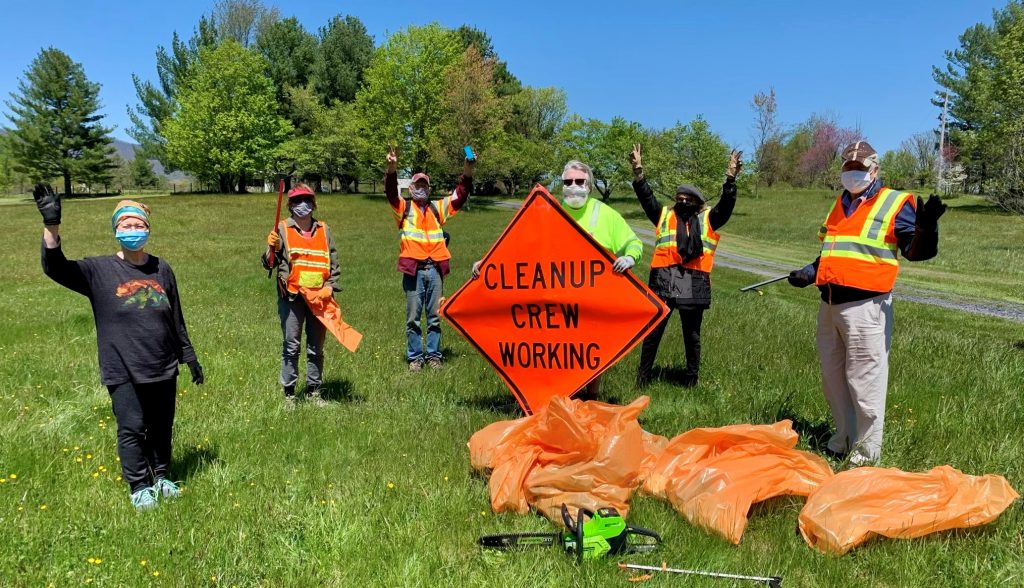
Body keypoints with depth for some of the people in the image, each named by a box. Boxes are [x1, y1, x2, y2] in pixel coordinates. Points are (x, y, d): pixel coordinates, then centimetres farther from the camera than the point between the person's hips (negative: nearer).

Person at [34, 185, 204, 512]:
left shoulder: (161, 269, 4)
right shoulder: (100, 270, -4)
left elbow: (176, 320, 9)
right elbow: (55, 268, -20)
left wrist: (190, 358, 12)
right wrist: (51, 225, -34)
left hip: (163, 368, 3)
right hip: (123, 372, -3)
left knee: (161, 427, 13)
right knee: (132, 429, 2)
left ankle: (161, 477, 31)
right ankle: (139, 488, 19)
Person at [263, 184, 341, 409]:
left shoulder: (324, 230, 11)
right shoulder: (282, 229, 2)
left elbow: (334, 263, 13)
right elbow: (269, 264, -1)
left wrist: (330, 287, -1)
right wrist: (272, 248, -21)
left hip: (319, 297, 3)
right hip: (292, 296, -3)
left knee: (316, 347, 9)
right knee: (291, 346, 0)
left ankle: (314, 390, 21)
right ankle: (289, 393, 10)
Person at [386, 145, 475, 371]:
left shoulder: (438, 208, 16)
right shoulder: (404, 208, 8)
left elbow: (460, 196, 9)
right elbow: (391, 192, -9)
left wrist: (467, 173, -7)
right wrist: (392, 168, -27)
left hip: (435, 269, 3)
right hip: (413, 269, -2)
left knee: (434, 316, 8)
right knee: (413, 317, 3)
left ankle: (433, 355, 16)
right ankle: (415, 357, 12)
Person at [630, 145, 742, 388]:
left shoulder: (708, 219, 12)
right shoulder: (664, 215, 13)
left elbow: (726, 205, -1)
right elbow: (646, 197, 4)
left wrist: (730, 179, -15)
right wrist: (638, 172, -9)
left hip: (694, 284, 0)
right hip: (664, 281, 0)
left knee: (691, 336, 11)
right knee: (652, 331, 4)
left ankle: (691, 380, 23)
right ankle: (642, 377, 15)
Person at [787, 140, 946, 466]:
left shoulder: (895, 203, -2)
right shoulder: (840, 204, 19)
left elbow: (916, 250, -10)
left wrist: (926, 226, -29)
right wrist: (810, 272, 16)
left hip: (864, 307, -7)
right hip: (829, 305, 8)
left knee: (864, 382, -3)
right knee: (832, 379, 16)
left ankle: (866, 453, 10)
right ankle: (842, 442, 31)